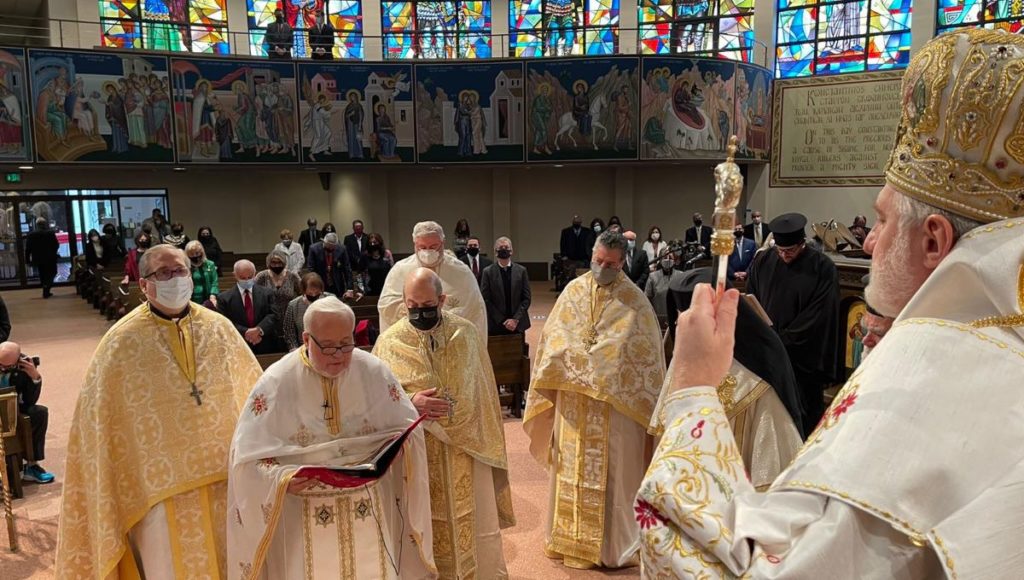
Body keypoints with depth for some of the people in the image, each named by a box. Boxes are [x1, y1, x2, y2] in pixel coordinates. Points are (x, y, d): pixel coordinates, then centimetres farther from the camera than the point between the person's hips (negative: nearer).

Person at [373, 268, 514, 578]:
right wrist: (410, 402, -22)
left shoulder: (466, 332, -2)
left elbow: (483, 392, 6)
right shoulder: (389, 341, -5)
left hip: (467, 446, 1)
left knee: (476, 524, 8)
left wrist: (487, 442, 7)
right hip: (417, 451, -1)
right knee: (427, 526, 10)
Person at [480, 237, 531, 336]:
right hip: (495, 325, -1)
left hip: (518, 324, 1)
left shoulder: (521, 271, 5)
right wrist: (502, 321, -9)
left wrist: (516, 319, -9)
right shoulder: (488, 272, 1)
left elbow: (527, 298, 3)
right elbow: (485, 300, -2)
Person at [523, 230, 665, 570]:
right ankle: (571, 538, 30)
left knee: (612, 474, 5)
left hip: (616, 402, -3)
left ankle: (613, 546, 19)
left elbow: (644, 352, -7)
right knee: (572, 469, 14)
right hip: (573, 396, 4)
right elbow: (554, 337, 7)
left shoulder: (634, 300, -6)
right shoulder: (574, 291, 5)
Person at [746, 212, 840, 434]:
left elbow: (818, 317, -10)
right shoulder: (762, 262, 1)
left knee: (805, 419, 8)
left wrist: (782, 339, -11)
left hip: (804, 359, -3)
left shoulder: (823, 269, -9)